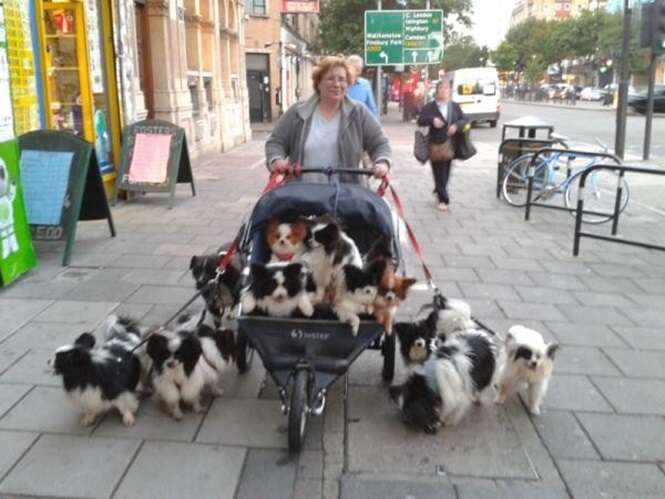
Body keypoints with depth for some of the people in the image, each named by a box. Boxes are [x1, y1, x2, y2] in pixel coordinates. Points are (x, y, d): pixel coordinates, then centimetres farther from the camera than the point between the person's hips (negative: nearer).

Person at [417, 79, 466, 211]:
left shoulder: (455, 106, 11)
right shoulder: (429, 107, 0)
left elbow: (464, 120, 8)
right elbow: (420, 120, -8)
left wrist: (457, 126, -13)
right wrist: (432, 120, -27)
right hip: (435, 144, -4)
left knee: (446, 171, 11)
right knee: (439, 172, -4)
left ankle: (439, 193, 32)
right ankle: (443, 199, 2)